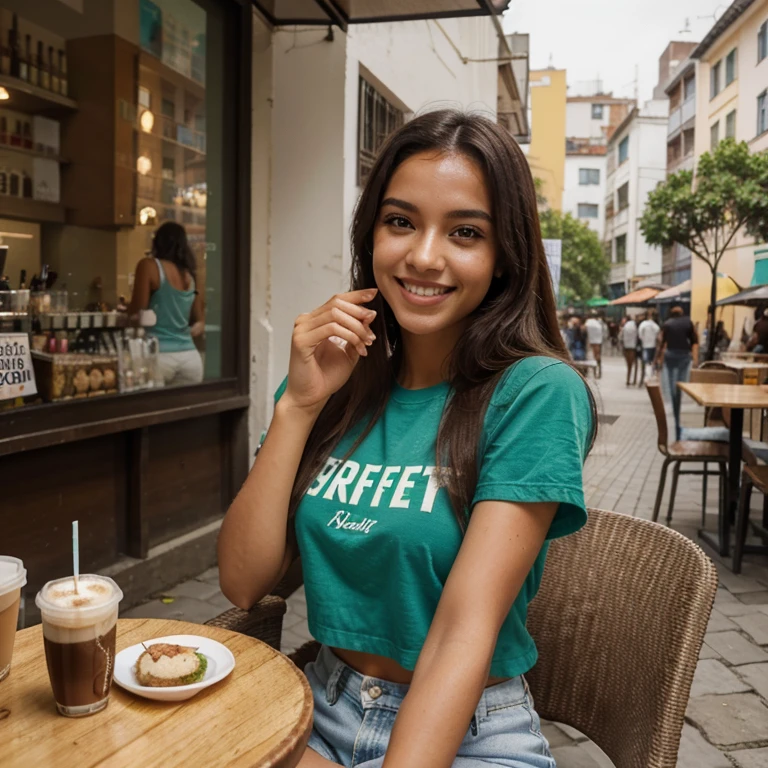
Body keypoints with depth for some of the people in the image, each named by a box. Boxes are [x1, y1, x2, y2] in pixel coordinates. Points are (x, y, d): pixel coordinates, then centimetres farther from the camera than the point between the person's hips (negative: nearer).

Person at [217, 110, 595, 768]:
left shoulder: (536, 393, -15)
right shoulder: (338, 380, -1)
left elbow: (465, 628, -20)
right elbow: (243, 583, -6)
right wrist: (299, 404, -14)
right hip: (322, 712, 4)